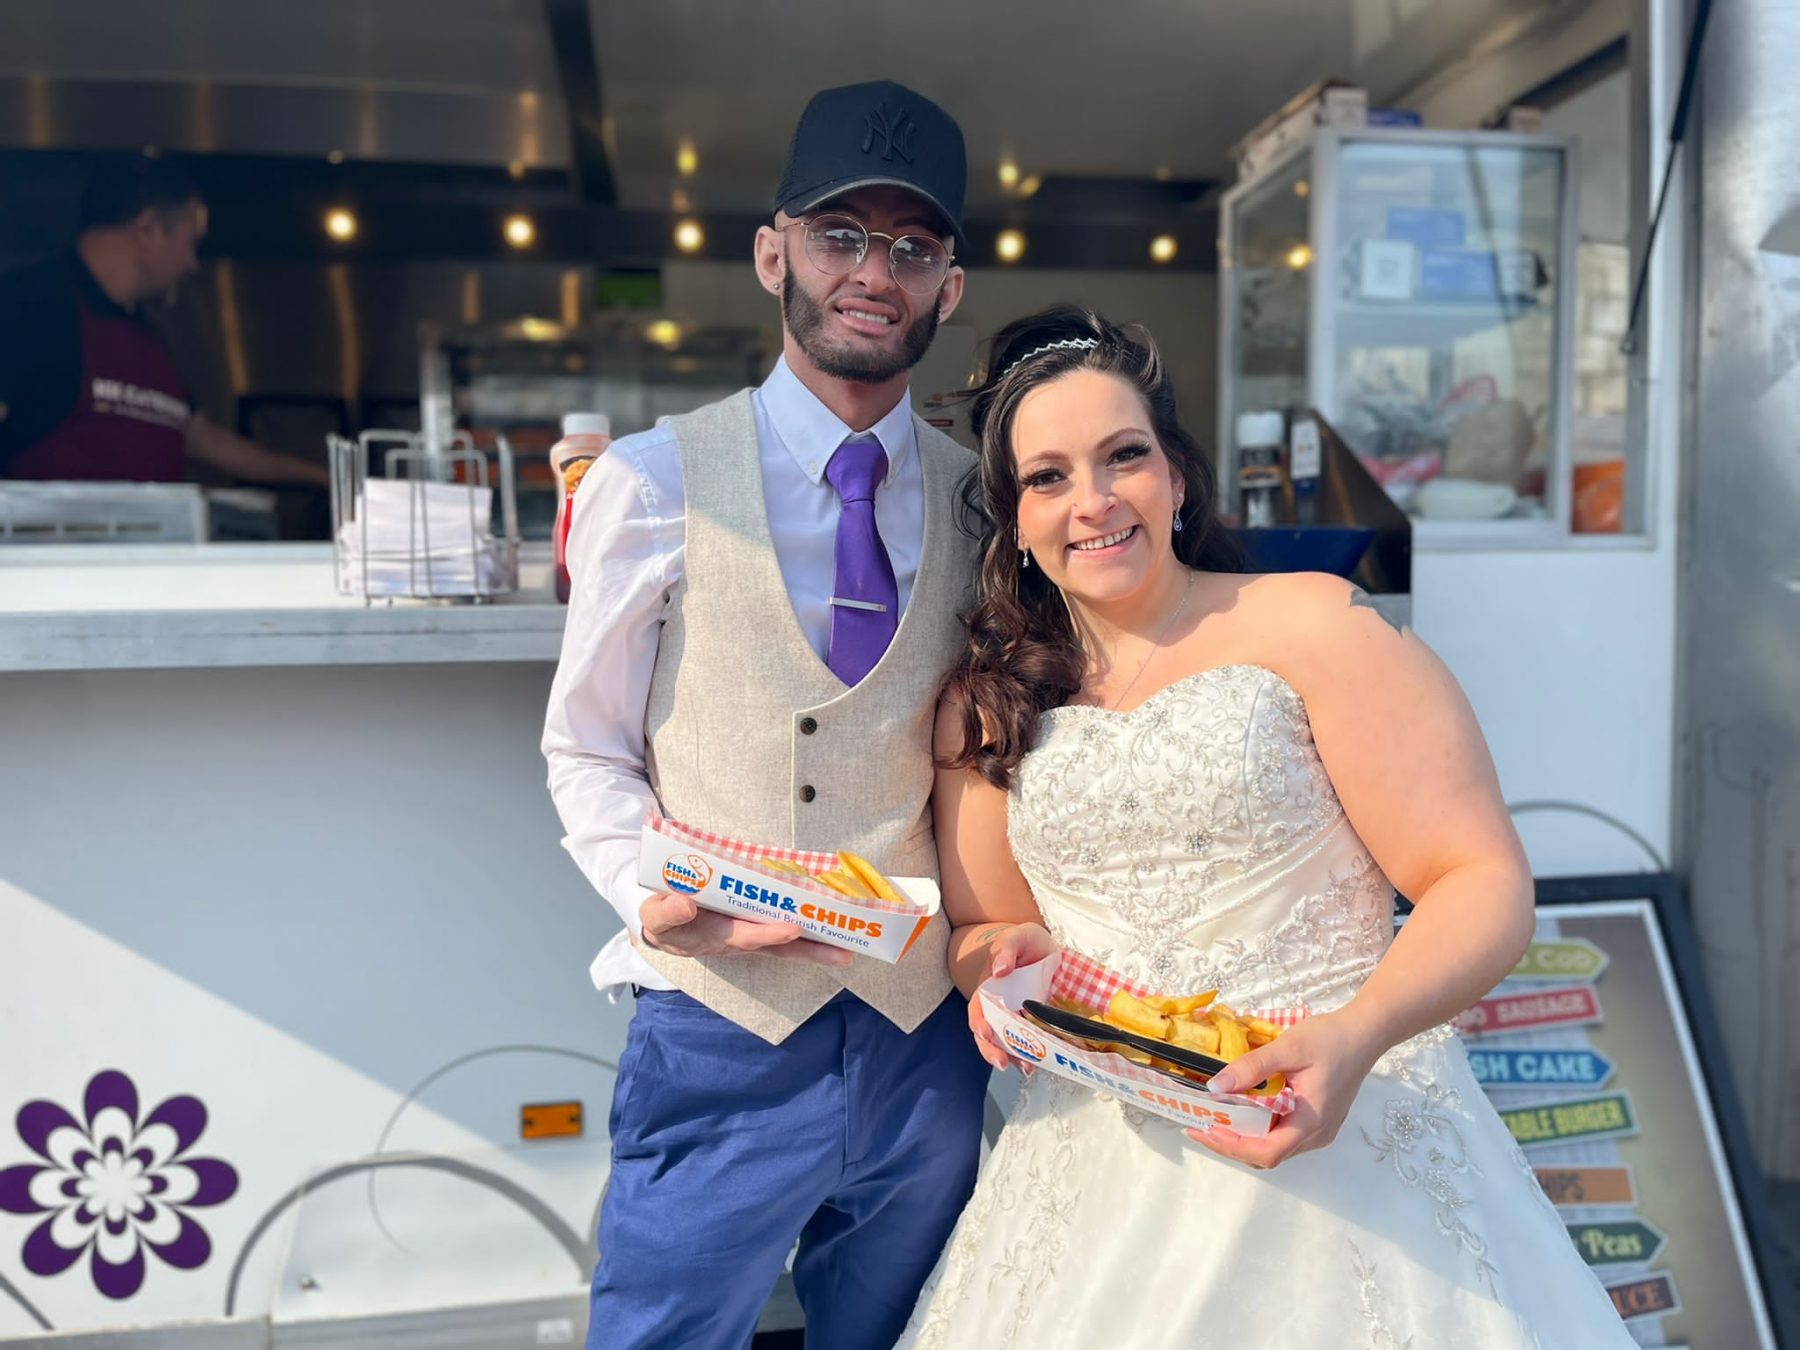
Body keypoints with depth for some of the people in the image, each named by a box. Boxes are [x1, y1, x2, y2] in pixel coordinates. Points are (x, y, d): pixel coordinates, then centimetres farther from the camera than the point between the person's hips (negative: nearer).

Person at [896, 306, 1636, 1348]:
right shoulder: (985, 705, 5)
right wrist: (1004, 956, -10)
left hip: (1340, 1133, -3)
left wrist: (1355, 1038, -25)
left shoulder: (1308, 625, -8)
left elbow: (1487, 886, -10)